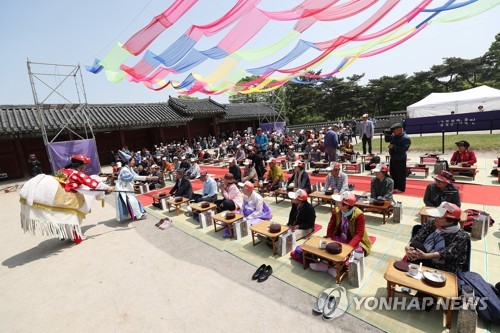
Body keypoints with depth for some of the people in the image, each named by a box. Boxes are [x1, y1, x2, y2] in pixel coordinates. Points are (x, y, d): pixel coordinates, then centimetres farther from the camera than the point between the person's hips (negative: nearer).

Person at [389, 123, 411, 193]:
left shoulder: (406, 138, -17)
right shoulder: (394, 136, 5)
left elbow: (404, 149, -26)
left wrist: (394, 147, -24)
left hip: (400, 160, -8)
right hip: (393, 158, 8)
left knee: (400, 175, 1)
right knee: (393, 173, 18)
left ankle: (401, 188, 13)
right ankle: (394, 186, 34)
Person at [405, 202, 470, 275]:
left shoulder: (461, 236, -10)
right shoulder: (431, 223, 2)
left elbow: (447, 253, -25)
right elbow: (417, 238, -6)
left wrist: (425, 256, -41)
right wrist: (408, 247, -28)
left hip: (444, 271, -4)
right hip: (425, 261, 4)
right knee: (415, 245, -27)